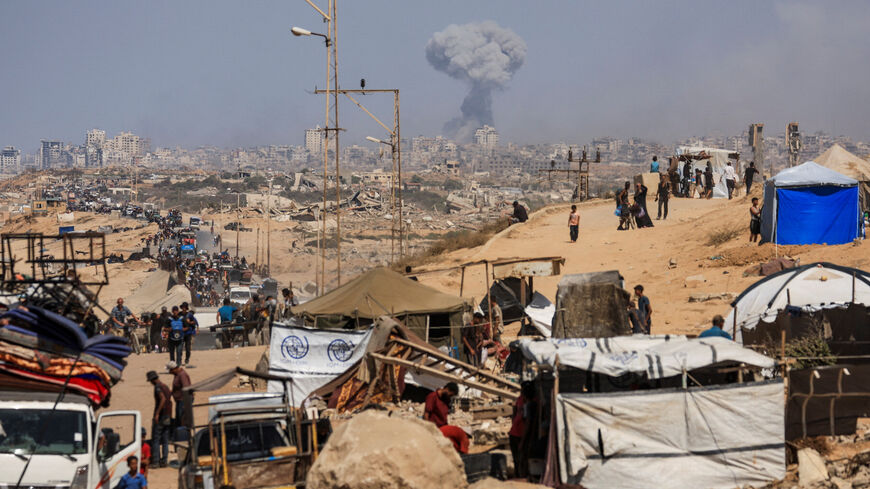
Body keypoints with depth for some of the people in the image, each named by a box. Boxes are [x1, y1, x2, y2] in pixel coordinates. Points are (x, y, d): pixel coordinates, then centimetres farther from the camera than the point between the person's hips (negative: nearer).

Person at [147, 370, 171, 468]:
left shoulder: (158, 387, -13)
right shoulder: (166, 387, 15)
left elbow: (163, 399, -28)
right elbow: (170, 401, 21)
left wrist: (157, 413, -30)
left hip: (159, 417, -8)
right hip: (167, 417, 8)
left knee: (155, 439, -3)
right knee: (165, 440, 9)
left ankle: (155, 461, -6)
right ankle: (164, 461, 9)